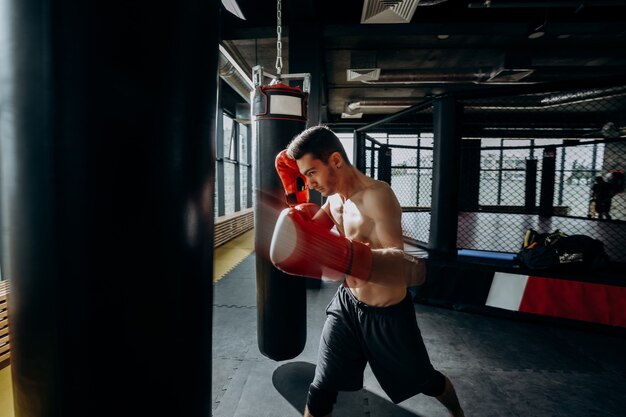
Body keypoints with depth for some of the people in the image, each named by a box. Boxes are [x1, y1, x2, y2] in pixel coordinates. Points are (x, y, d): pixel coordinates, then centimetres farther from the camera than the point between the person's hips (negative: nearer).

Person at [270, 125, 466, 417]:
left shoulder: (376, 195, -27)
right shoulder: (334, 199, -3)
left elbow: (401, 268, -37)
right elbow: (307, 233, 11)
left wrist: (347, 257, -56)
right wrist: (294, 191, -2)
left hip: (387, 314, -5)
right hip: (347, 303, 5)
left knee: (425, 382, 22)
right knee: (321, 391, 6)